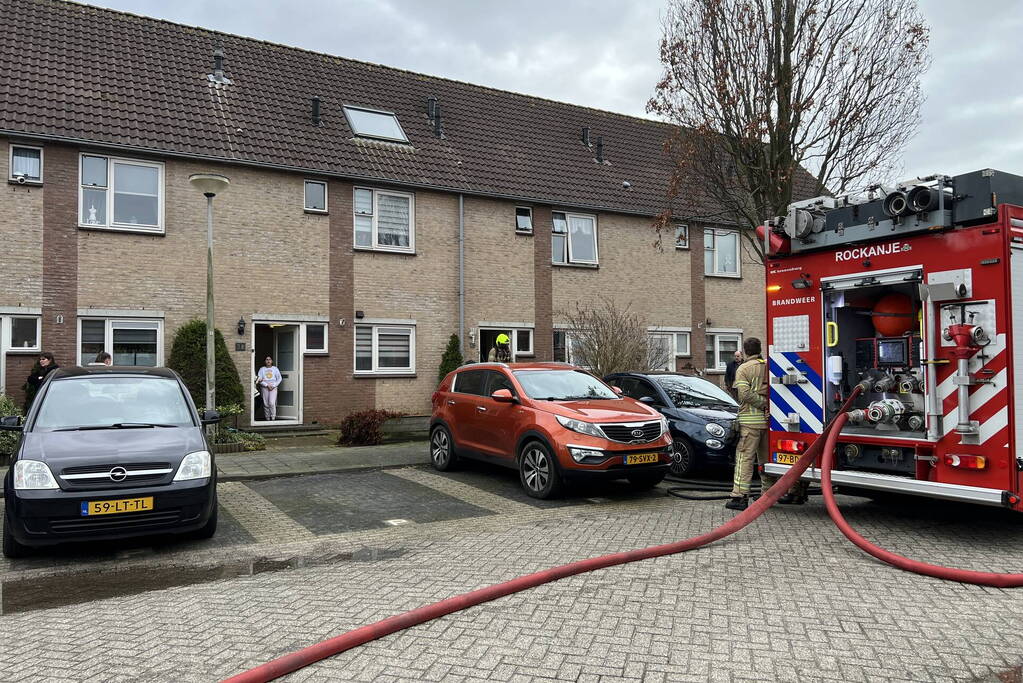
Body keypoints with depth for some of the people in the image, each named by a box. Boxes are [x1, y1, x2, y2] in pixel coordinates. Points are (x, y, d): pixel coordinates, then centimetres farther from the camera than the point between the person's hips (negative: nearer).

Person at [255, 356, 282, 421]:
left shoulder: (275, 368, 9)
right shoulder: (262, 369, 7)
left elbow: (279, 378, 5)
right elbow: (259, 379, -2)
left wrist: (273, 386, -7)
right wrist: (267, 385, -13)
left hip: (273, 388, -1)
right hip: (264, 388, 1)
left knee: (272, 403, -15)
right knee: (266, 404, 0)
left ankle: (273, 418, -7)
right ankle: (267, 418, 9)